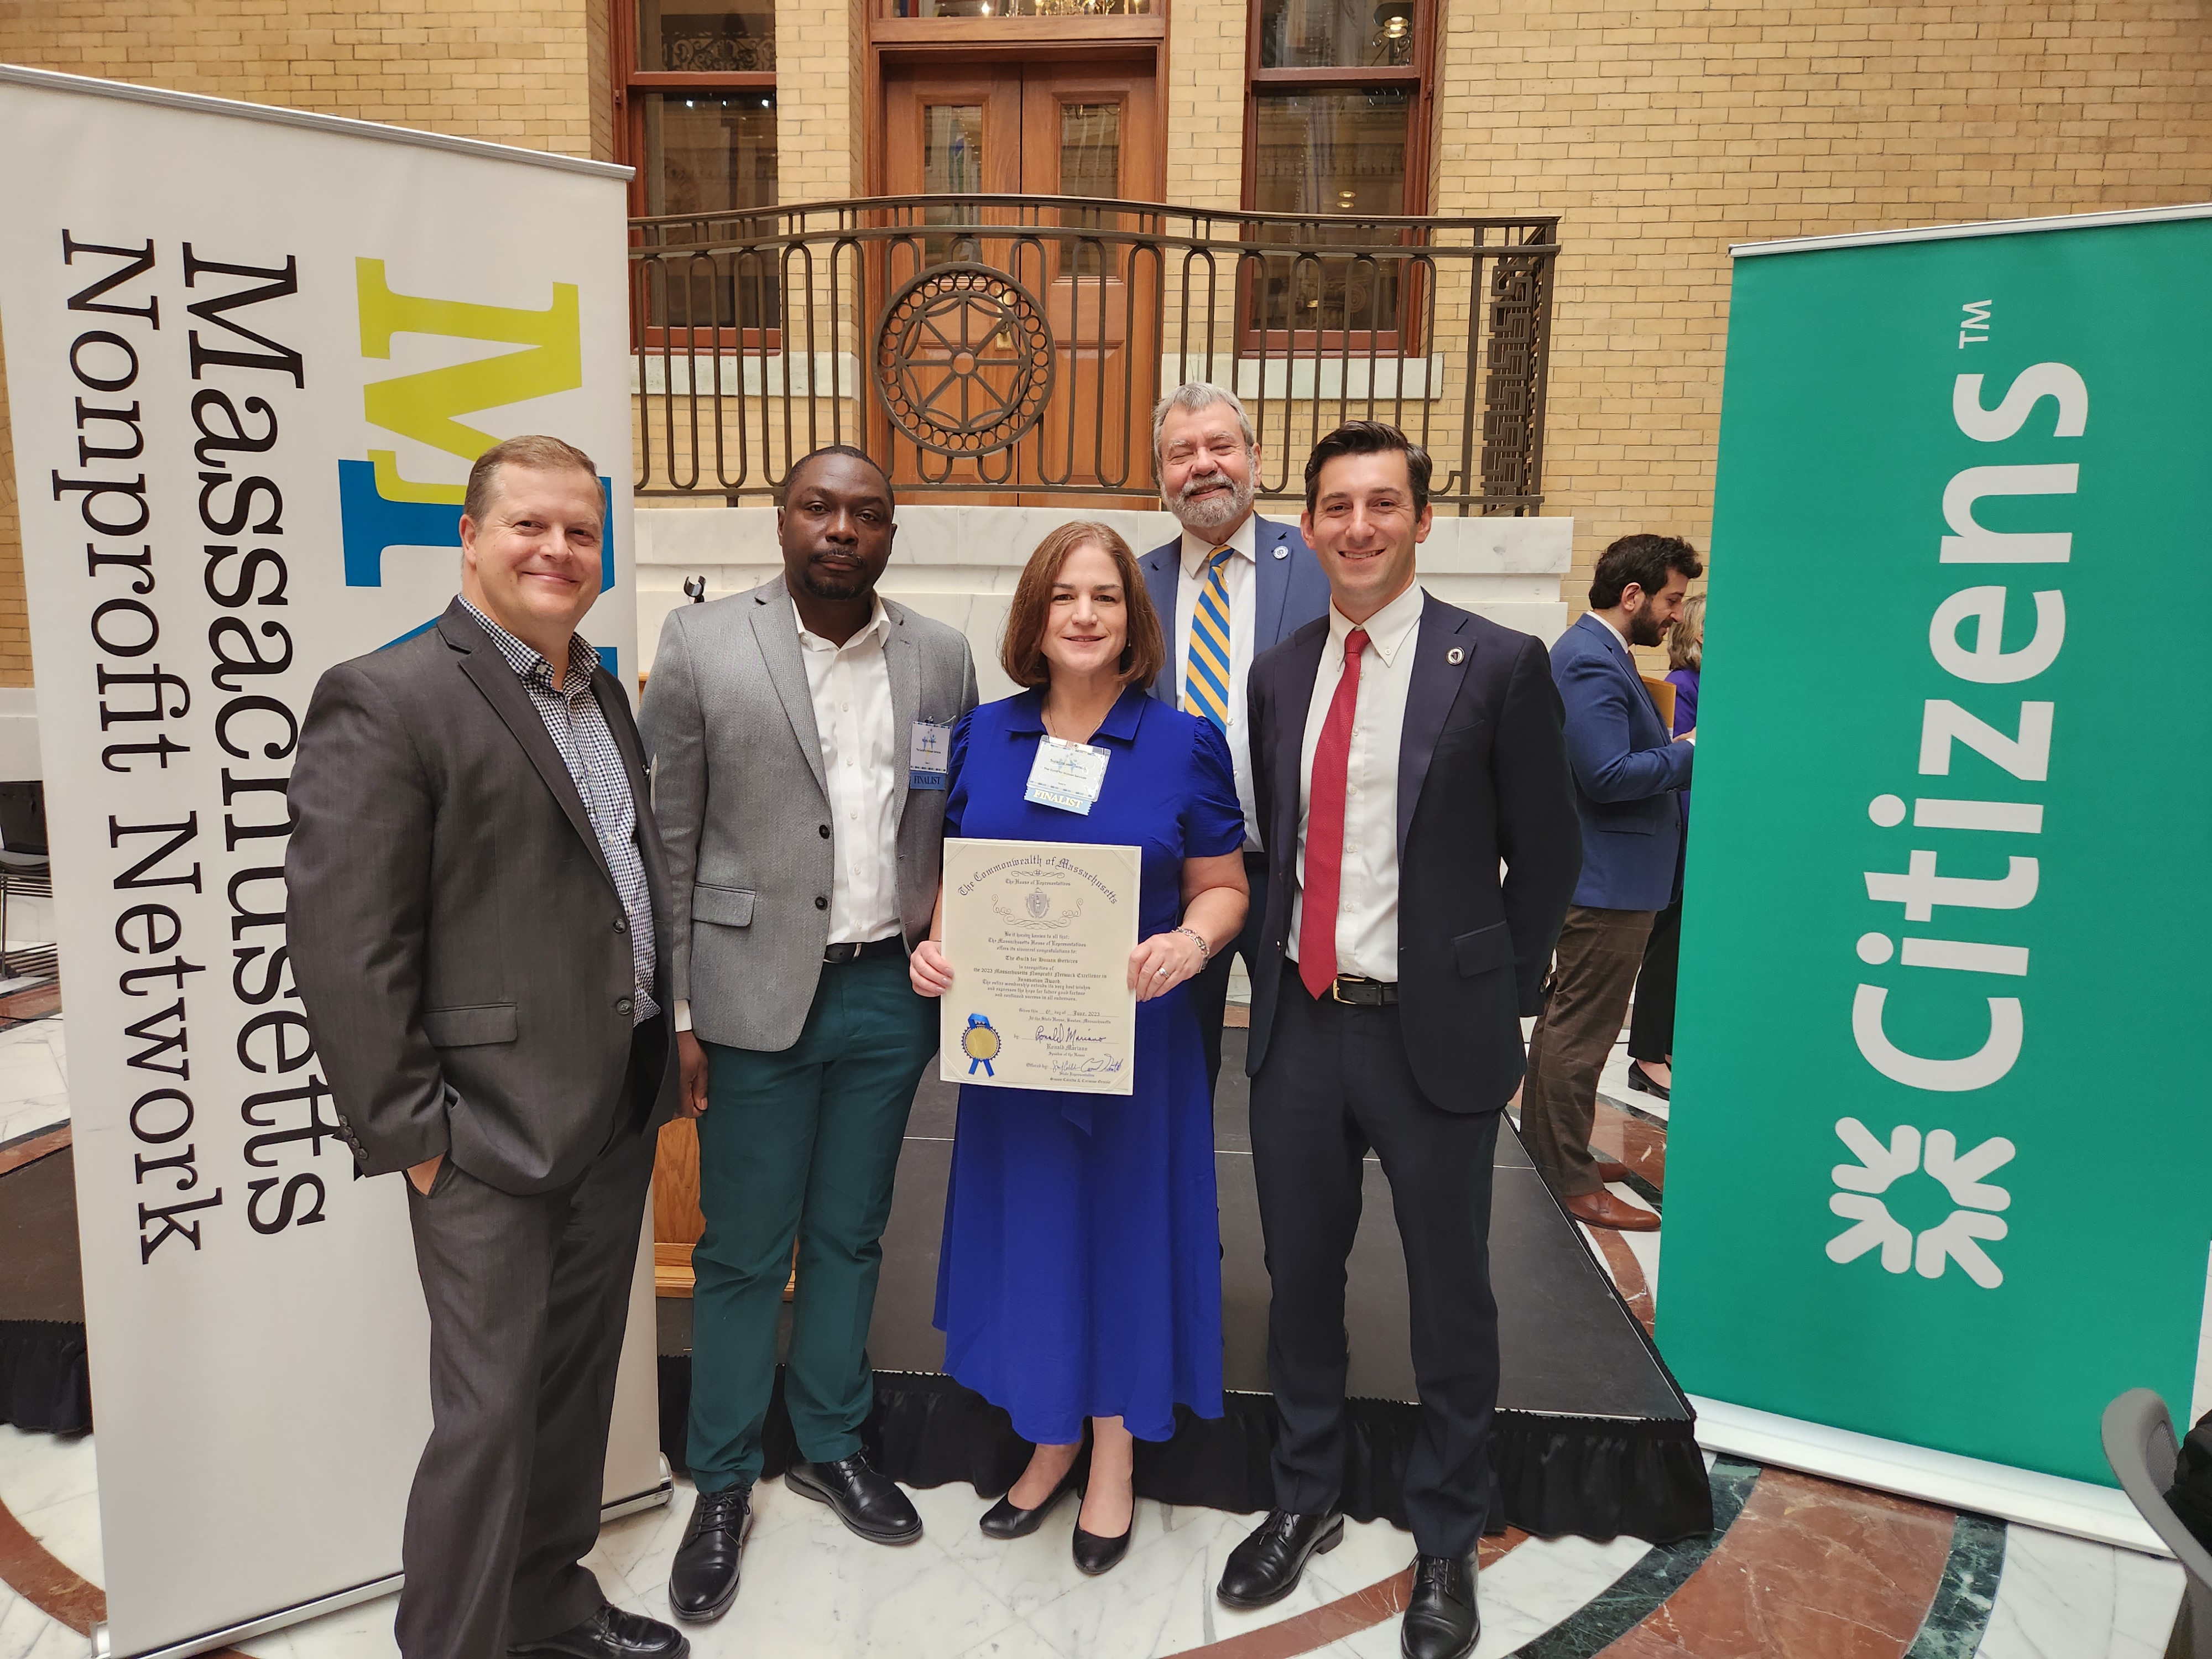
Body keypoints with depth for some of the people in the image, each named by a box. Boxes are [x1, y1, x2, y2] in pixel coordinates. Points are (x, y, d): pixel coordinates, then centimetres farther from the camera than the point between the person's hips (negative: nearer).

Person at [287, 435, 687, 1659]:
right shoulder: (385, 700, -13)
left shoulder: (604, 695, 12)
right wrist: (408, 1131, -15)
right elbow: (343, 945, -16)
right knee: (489, 1416, 4)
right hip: (493, 1133, -7)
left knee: (578, 1384, 20)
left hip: (618, 1111, 8)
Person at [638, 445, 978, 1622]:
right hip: (757, 993, -2)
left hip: (889, 994, 3)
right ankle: (723, 1485, 28)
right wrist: (677, 1010, -6)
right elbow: (667, 843, -4)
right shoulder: (703, 645, -4)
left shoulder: (941, 657, 4)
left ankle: (832, 1445, 37)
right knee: (742, 1253, 8)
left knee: (849, 1238, 17)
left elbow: (956, 827, 10)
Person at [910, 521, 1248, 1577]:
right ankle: (1051, 1441, 37)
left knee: (1123, 1228, 10)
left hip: (1135, 1038, -2)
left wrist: (1191, 942, -22)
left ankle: (1114, 1461, 33)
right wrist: (935, 945, -9)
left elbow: (1223, 889, -2)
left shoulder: (1185, 744, -5)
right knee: (1027, 1229, 14)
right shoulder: (982, 736, 3)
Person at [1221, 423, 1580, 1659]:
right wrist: (1279, 974, 8)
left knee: (1451, 1294, 12)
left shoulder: (1499, 666, -8)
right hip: (1300, 1026, 4)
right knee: (1301, 1276, 17)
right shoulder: (1279, 675, 6)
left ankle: (1449, 1543, 34)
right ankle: (1309, 1501, 39)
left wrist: (1500, 1005, 0)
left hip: (1434, 1037, -4)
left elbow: (1548, 852, -2)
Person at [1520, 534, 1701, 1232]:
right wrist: (1692, 752, -16)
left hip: (1600, 875, 11)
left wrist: (1676, 750, 4)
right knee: (1582, 1031, -1)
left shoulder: (1594, 651, 13)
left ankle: (1545, 1149, 33)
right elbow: (1608, 774, -27)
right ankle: (1574, 1181, 9)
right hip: (1609, 879, -11)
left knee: (1564, 1017, 20)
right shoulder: (1591, 660, -20)